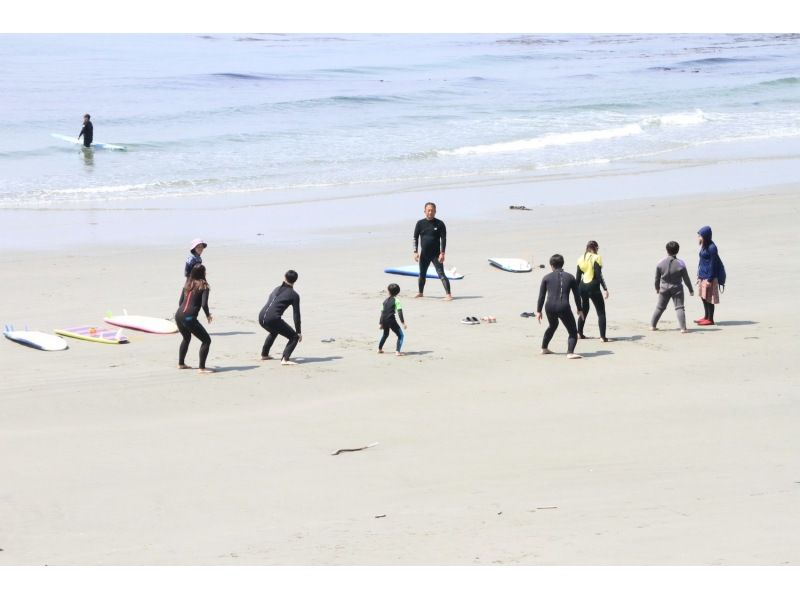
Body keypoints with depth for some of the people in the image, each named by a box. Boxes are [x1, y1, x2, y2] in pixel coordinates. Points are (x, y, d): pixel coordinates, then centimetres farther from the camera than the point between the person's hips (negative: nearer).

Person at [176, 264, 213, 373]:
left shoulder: (187, 285, 16)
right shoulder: (203, 286, -2)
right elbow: (204, 304, -12)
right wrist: (208, 315, 5)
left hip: (178, 315, 7)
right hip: (189, 318, -7)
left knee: (186, 338, 33)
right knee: (206, 340, 2)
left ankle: (181, 364, 37)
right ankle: (202, 368, -5)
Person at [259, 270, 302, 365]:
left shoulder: (277, 289, 23)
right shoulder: (294, 295, 3)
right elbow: (296, 314, 2)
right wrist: (298, 332, 9)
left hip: (261, 317, 7)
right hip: (273, 319, -7)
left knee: (274, 331, 38)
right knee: (294, 337, 2)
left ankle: (264, 354, 48)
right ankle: (285, 359, -16)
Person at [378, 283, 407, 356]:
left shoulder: (385, 301, 15)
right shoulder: (396, 300, -3)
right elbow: (399, 312, -10)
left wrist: (380, 323, 22)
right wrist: (403, 322, -12)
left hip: (384, 320, 6)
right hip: (391, 320, -6)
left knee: (385, 334, 32)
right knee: (401, 335, 1)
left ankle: (379, 348, 41)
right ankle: (398, 351, -13)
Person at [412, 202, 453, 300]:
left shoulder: (439, 224, -4)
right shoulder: (420, 224, 3)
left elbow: (443, 239, -6)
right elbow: (415, 238, 6)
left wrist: (442, 253, -15)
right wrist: (415, 252, -2)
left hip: (436, 255, -4)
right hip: (424, 254, 4)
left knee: (441, 274, -12)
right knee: (422, 275, 15)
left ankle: (448, 294, -17)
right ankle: (420, 292, 34)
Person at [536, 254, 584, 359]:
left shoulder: (547, 278, 11)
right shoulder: (570, 277, 12)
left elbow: (541, 296, 9)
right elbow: (576, 294, 14)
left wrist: (538, 311, 15)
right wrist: (579, 310, 23)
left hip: (550, 307, 3)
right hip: (564, 307, -3)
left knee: (552, 326, 32)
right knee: (573, 332, 4)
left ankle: (544, 348, 42)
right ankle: (570, 352, -19)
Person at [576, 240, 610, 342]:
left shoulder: (581, 259, 8)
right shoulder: (596, 258, -9)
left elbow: (578, 276, 11)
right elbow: (599, 275, -16)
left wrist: (577, 290, 19)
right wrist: (605, 289, -16)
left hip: (583, 287, 6)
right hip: (593, 287, -6)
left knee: (584, 310, 24)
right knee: (601, 312, 1)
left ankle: (579, 333, 25)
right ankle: (603, 336, -7)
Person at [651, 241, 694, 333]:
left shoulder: (660, 263, -7)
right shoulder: (680, 264, -12)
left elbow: (657, 278, 2)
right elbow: (686, 279, -5)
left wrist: (657, 287, 19)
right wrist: (691, 290, 6)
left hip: (664, 288, 2)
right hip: (677, 289, -2)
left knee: (659, 307, 15)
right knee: (679, 308, 0)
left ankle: (652, 325, 20)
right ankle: (683, 327, -10)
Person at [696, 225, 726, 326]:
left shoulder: (711, 248, -17)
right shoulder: (704, 247, 10)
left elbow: (713, 264, -17)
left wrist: (709, 279, -18)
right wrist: (699, 276, 19)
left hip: (709, 276, -9)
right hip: (703, 275, 9)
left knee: (708, 298, -3)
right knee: (703, 297, 16)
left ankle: (710, 319, 4)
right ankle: (706, 316, 27)